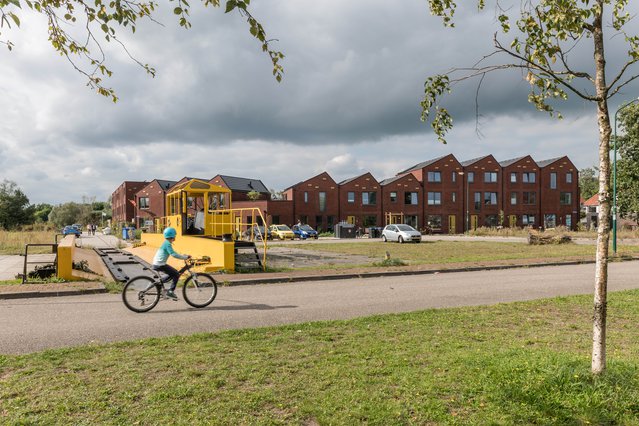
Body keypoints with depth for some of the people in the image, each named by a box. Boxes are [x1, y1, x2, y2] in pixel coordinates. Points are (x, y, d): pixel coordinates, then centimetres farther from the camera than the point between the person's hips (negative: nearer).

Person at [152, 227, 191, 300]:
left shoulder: (165, 243, 16)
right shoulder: (168, 244, -15)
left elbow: (173, 253, 24)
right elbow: (173, 254, -25)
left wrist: (184, 256, 17)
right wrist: (185, 257, -21)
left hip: (156, 264, 10)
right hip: (160, 265, -10)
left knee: (173, 273, 21)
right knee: (176, 274, -8)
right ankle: (170, 292, -6)